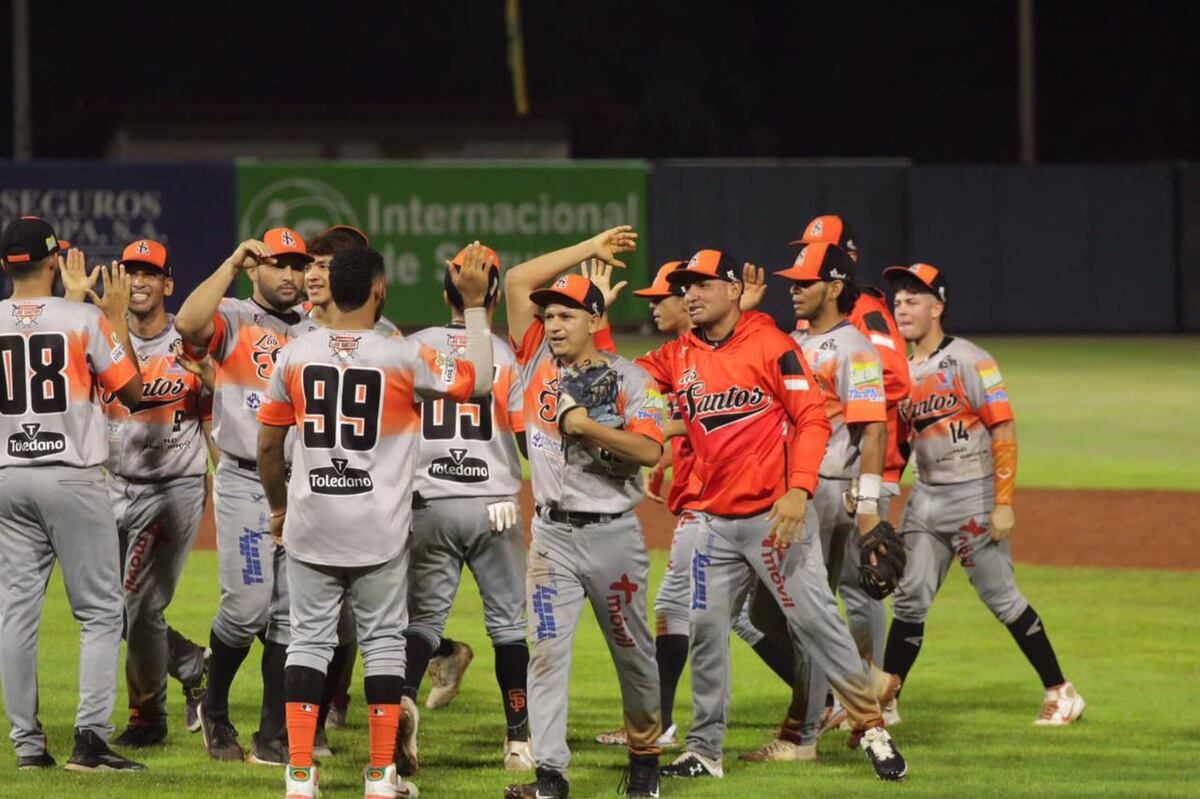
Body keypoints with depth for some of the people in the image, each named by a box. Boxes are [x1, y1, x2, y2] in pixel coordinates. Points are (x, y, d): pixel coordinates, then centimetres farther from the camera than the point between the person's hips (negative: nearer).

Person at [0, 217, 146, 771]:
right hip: (72, 479, -4)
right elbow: (133, 391, -1)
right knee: (100, 611, 1)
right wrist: (118, 317, 8)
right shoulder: (84, 319, -9)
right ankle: (90, 738, -8)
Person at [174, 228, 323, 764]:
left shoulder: (314, 334, 14)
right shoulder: (231, 320, -2)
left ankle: (275, 739, 7)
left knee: (291, 615, 3)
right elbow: (187, 324, -25)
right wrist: (232, 264, -23)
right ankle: (214, 710, 12)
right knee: (247, 607, -12)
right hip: (246, 483, -5)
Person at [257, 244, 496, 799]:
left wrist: (278, 506, 21)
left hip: (310, 525, 2)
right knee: (383, 642, 8)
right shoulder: (402, 357, -10)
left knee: (308, 640, 6)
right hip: (379, 533, -2)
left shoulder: (296, 355, -1)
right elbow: (477, 381, -2)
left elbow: (267, 445, 6)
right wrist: (474, 305, 3)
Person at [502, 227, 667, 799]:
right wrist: (589, 249, 5)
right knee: (547, 651, -7)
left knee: (632, 649, 9)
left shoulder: (630, 380, -3)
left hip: (613, 535, -2)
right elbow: (517, 281, 2)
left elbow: (650, 451, -15)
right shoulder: (538, 361, 6)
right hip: (553, 535, 2)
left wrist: (589, 428, -22)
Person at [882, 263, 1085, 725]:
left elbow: (1004, 433, -14)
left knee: (1000, 596, -4)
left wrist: (1003, 504, -19)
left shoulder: (971, 363, -10)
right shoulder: (902, 371, 11)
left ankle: (1061, 693, 5)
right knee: (911, 598, 5)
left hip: (974, 496, -6)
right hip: (925, 496, 6)